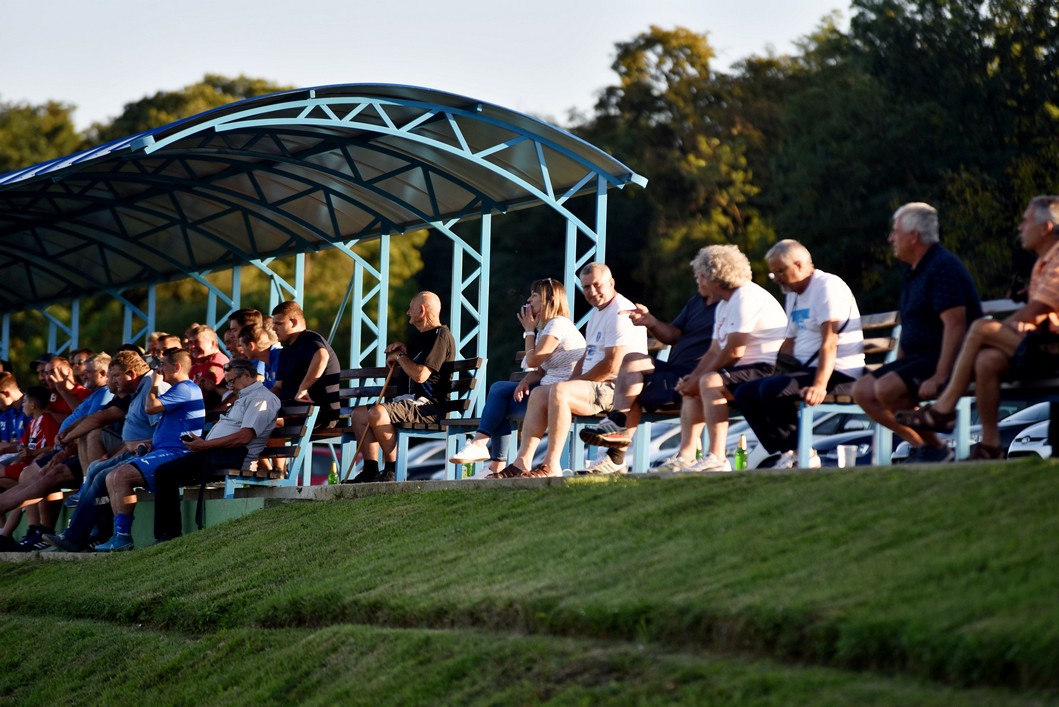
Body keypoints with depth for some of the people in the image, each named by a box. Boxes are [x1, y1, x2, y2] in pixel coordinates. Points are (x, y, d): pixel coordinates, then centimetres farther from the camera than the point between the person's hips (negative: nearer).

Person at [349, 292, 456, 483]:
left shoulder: (441, 336, -11)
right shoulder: (420, 336, 23)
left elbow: (420, 374, -24)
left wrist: (400, 356, -6)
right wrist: (403, 348, 17)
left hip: (428, 405, -11)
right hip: (407, 400, 11)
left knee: (377, 412, -32)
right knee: (359, 414, 6)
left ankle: (392, 469, -23)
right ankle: (371, 470, -3)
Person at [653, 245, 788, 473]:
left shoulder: (746, 298, -15)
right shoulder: (724, 304, 19)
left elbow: (734, 352, -21)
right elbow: (714, 351, 17)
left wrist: (699, 378, -12)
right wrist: (693, 378, -1)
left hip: (768, 369, -12)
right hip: (748, 370, 12)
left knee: (710, 382, -30)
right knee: (690, 387, 14)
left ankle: (717, 458, -36)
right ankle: (685, 456, 2)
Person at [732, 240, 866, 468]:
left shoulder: (828, 286, -11)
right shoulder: (793, 295, 19)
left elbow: (829, 343, -22)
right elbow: (790, 343, 24)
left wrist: (819, 385, -32)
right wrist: (774, 371, 9)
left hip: (839, 373, -10)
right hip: (806, 369, 10)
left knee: (772, 388, -29)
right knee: (745, 393, 0)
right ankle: (785, 453, -10)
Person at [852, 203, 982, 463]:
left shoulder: (942, 267, -16)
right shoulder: (915, 272, 17)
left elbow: (956, 325, -25)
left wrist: (939, 377, -29)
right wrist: (897, 366, 13)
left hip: (947, 360, -10)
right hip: (920, 356, 10)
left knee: (887, 388, -28)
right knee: (862, 391, -1)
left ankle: (935, 448, -13)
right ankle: (918, 444, -4)